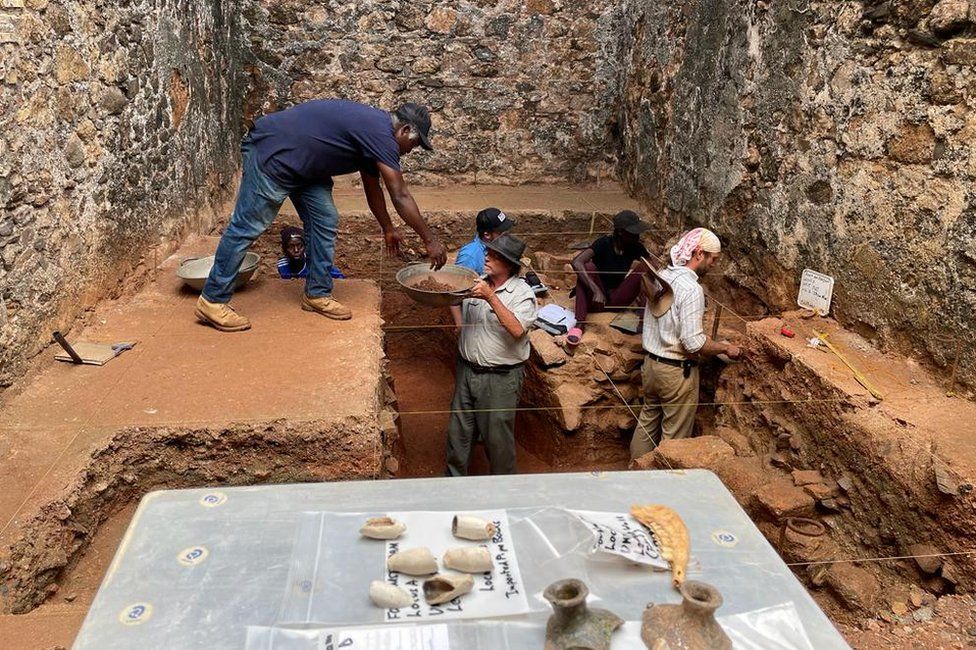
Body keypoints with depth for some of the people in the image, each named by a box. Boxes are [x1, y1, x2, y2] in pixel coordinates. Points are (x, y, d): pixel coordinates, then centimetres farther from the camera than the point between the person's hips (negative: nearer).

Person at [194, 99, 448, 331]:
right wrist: (430, 241, -13)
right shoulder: (380, 133, -19)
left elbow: (372, 187, 23)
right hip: (271, 153, -10)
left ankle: (317, 294, 14)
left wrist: (388, 228, 32)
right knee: (247, 227, -5)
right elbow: (400, 196, -19)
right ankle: (213, 300, 3)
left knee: (325, 221, 6)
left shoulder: (371, 130, 10)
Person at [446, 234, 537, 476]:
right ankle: (455, 478, 35)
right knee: (459, 431, 16)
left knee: (498, 437, 6)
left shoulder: (522, 293, -13)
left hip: (501, 377, -6)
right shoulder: (476, 284, 5)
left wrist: (491, 297, -31)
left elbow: (517, 330, -29)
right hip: (467, 369, 6)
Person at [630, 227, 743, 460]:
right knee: (674, 437, 8)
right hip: (677, 371, -8)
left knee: (647, 421, 22)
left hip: (651, 362, 8)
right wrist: (726, 348, -10)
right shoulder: (692, 289, -24)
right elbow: (693, 342, -26)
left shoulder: (661, 276, 2)